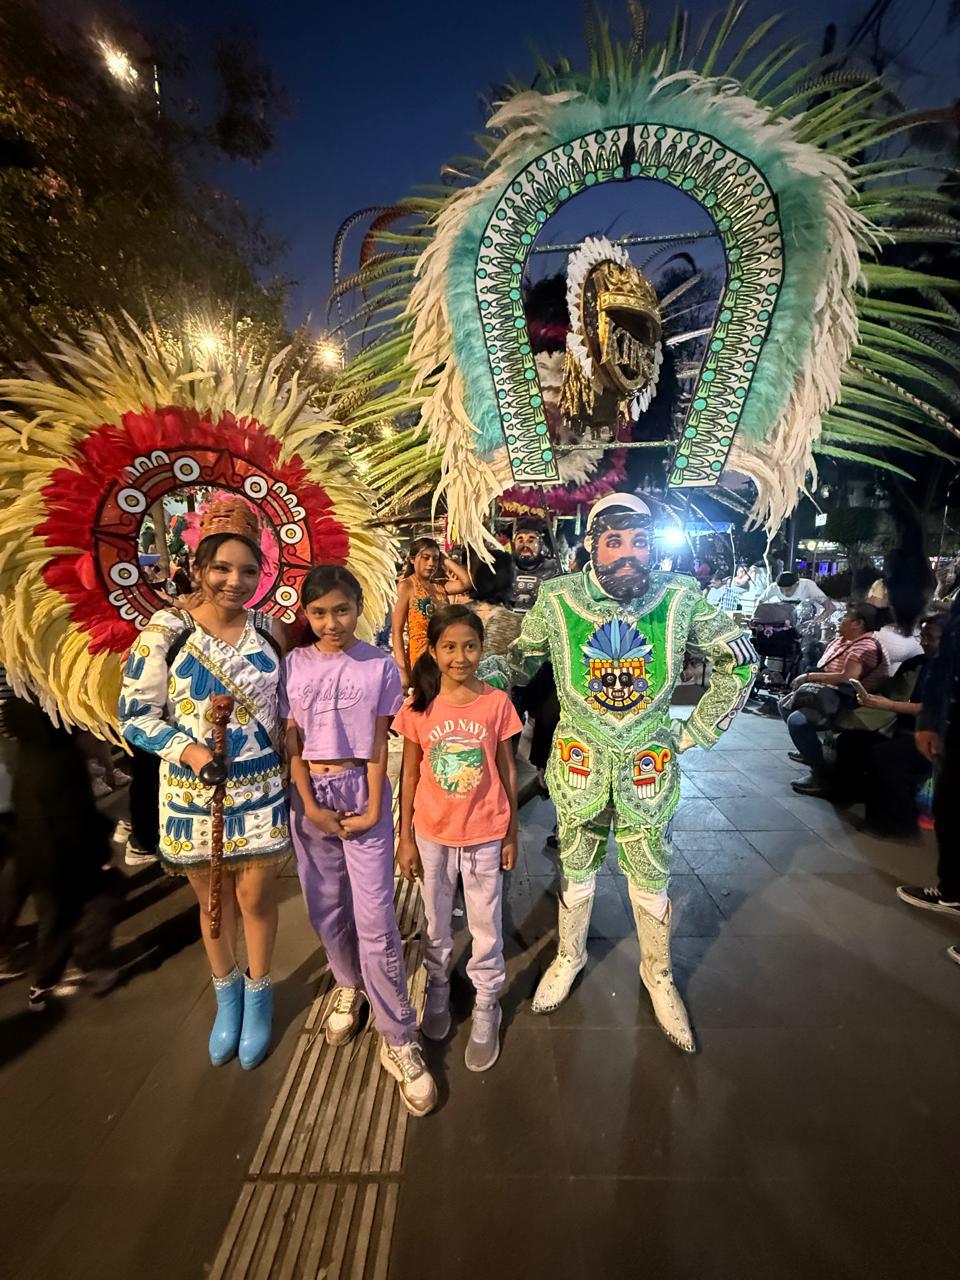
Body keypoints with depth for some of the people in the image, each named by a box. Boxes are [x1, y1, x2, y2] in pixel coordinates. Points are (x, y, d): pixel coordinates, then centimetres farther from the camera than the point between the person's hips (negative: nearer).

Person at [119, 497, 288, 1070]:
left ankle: (258, 992, 41)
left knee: (256, 899, 14)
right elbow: (135, 715, -8)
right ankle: (226, 991, 46)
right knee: (214, 903, 20)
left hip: (261, 793, 1)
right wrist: (184, 748, -23)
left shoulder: (268, 632, -3)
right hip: (193, 797, -1)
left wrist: (294, 768, 2)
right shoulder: (166, 631, -12)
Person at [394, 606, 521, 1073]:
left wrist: (512, 835, 1)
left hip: (485, 834, -1)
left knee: (486, 928, 14)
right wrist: (405, 838, 1)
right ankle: (437, 992, 47)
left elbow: (507, 771, -3)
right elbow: (410, 775, -2)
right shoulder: (419, 706, -9)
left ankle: (486, 1010, 37)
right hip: (432, 834, 1)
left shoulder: (496, 703, -11)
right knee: (437, 925, 21)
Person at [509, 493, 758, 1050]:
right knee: (577, 872, 20)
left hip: (649, 768, 0)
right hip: (579, 764, 0)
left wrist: (699, 730, 1)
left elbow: (740, 659, 2)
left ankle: (658, 972, 46)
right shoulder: (557, 601, -13)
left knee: (651, 879, 17)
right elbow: (520, 660, 5)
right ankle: (570, 956, 48)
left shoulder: (680, 599, -12)